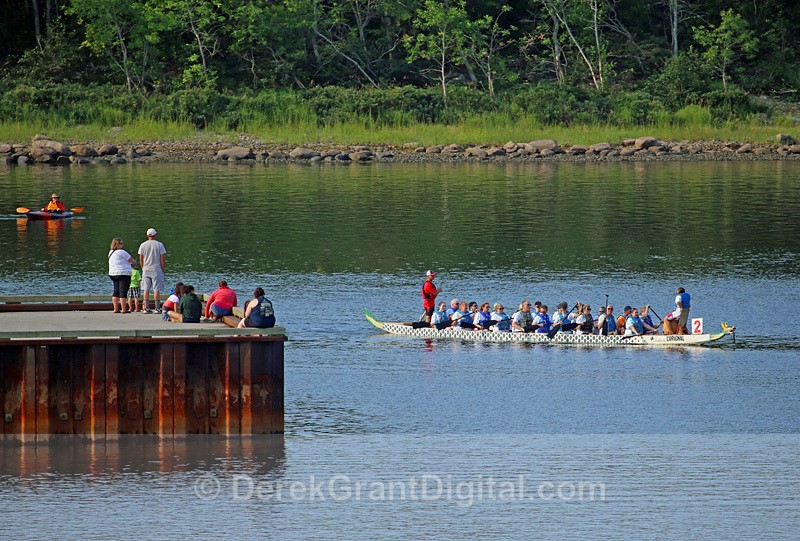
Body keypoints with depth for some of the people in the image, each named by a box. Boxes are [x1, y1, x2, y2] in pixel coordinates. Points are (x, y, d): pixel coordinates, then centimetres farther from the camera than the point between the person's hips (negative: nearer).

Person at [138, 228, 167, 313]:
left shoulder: (143, 245, 3)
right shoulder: (159, 245, -3)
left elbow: (140, 260, 4)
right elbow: (162, 259, -3)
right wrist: (162, 270, 4)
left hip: (146, 270, 2)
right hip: (156, 269, -2)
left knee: (146, 289, 4)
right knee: (157, 290, -1)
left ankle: (146, 308, 0)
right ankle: (157, 308, -4)